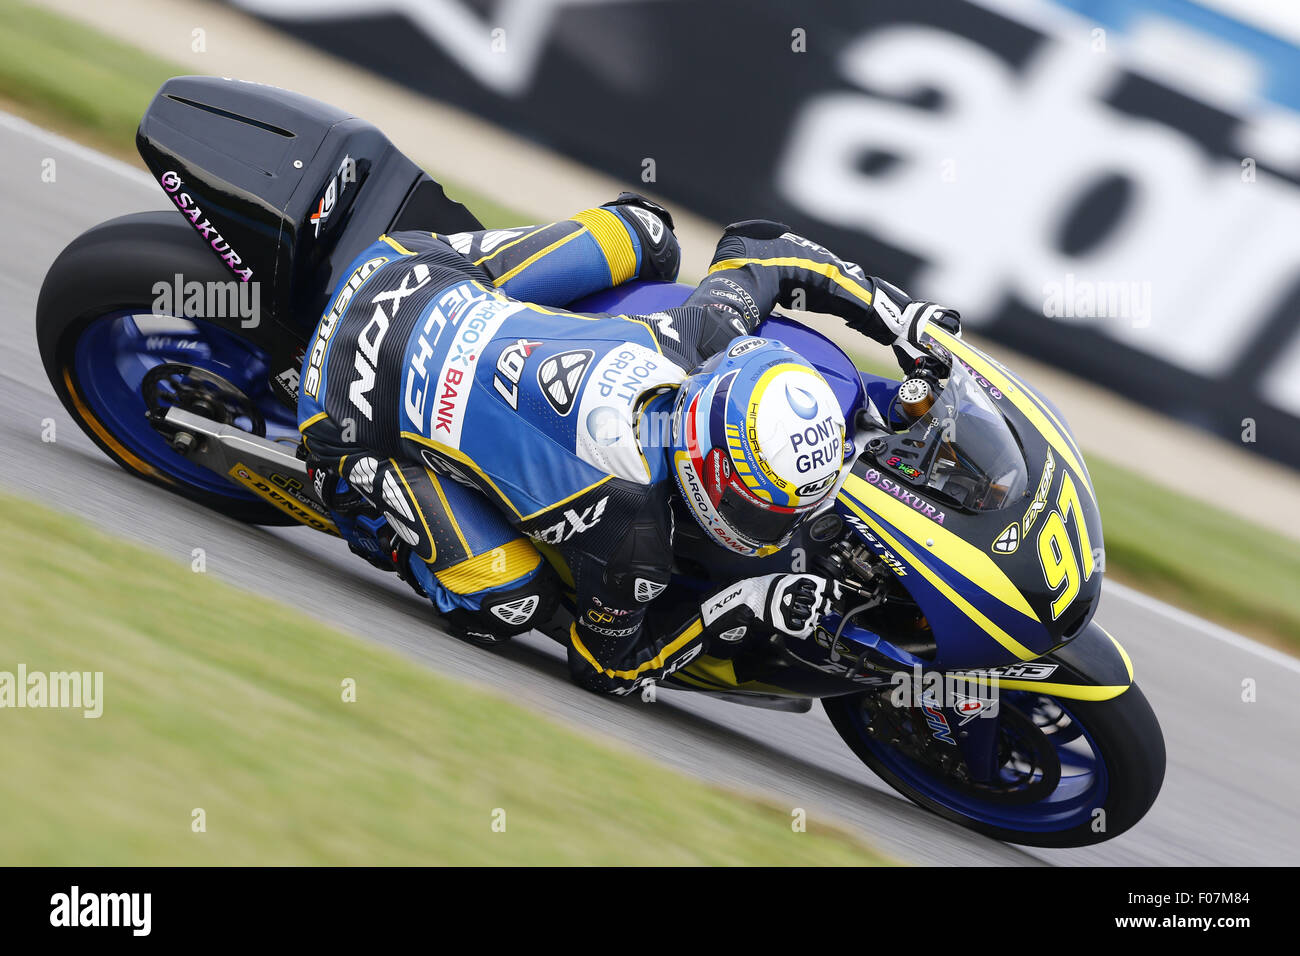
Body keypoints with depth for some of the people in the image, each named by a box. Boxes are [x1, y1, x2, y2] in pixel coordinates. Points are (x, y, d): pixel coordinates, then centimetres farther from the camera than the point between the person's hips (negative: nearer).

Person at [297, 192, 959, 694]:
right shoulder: (630, 522, -29)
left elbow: (758, 249, 6)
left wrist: (901, 316, 3)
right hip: (359, 414, -6)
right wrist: (743, 612, -20)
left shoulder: (703, 341, -16)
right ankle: (352, 490, 4)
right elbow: (605, 667, -9)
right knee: (507, 607, -13)